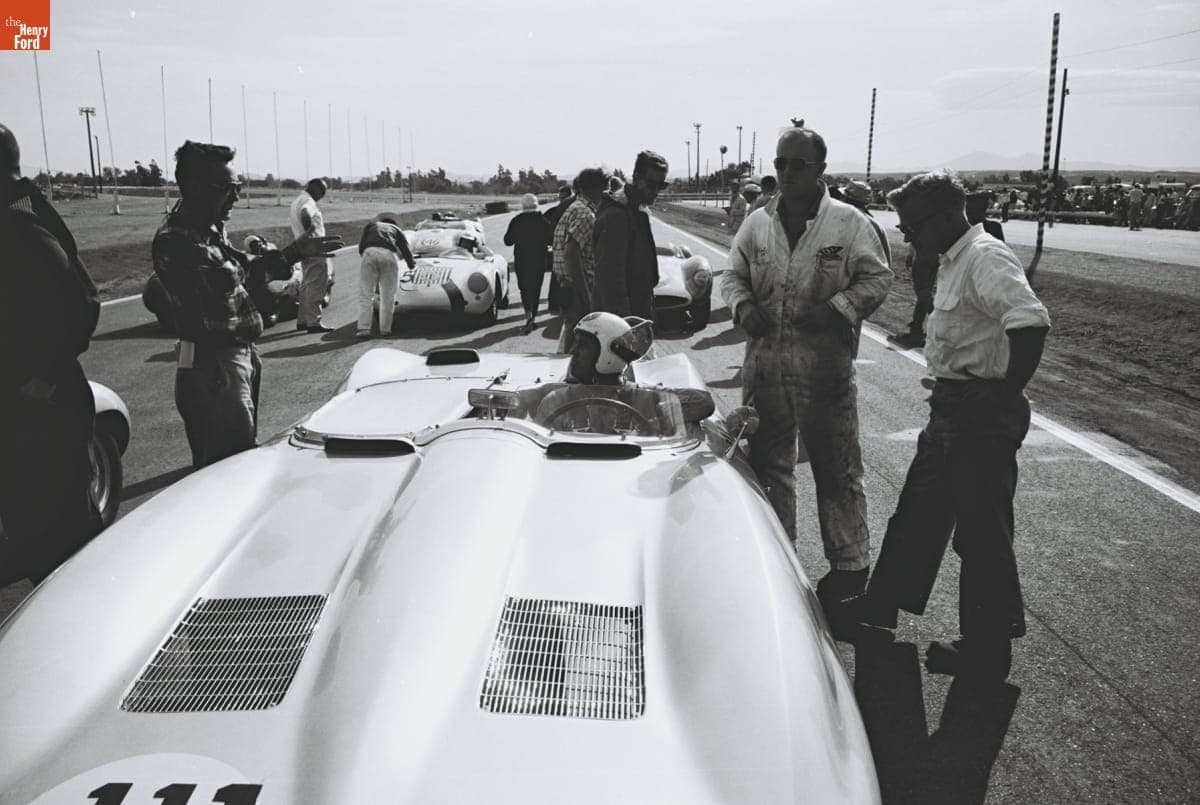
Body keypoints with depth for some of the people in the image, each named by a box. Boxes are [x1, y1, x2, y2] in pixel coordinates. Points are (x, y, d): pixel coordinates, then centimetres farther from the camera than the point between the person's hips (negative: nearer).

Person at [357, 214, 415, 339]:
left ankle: (363, 329, -6)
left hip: (370, 253, 0)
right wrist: (411, 264, 45)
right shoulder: (396, 229, 33)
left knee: (365, 295, 2)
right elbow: (406, 249, 26)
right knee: (387, 297, 10)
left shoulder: (371, 226, 34)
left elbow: (361, 246, 23)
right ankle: (385, 329, 11)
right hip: (389, 255, 0)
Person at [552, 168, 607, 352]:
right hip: (578, 288, -10)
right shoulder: (585, 214, -16)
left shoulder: (575, 209, 16)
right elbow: (571, 255, -25)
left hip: (568, 285, 10)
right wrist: (586, 296, -24)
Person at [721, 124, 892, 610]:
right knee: (768, 461, 14)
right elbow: (733, 274, 15)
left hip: (824, 365, -4)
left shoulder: (849, 223, -3)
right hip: (765, 362, 4)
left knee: (836, 468, 4)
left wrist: (836, 309, -15)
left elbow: (876, 277, -1)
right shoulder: (758, 223, 9)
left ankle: (850, 564, 17)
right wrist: (743, 305, -5)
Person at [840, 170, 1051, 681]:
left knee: (982, 535, 2)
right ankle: (879, 611, 33)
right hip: (953, 409, 10)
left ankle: (987, 654, 18)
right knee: (918, 517, 18)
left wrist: (1006, 396, -25)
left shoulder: (985, 259, -18)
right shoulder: (955, 261, 12)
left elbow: (1032, 322, -31)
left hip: (982, 415, -10)